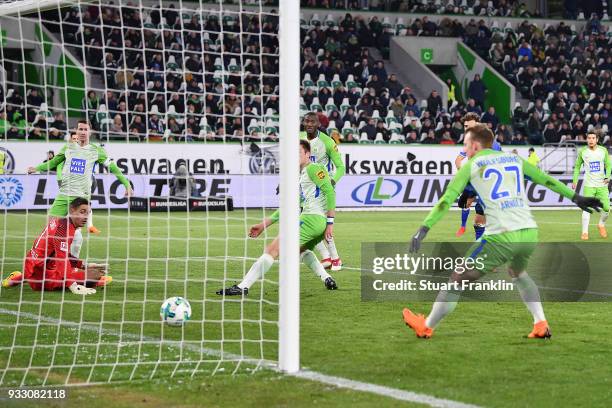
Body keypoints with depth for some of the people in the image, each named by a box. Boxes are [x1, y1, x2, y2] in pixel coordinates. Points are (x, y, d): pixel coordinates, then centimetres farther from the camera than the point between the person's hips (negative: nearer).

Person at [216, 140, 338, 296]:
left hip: (312, 218, -10)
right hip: (319, 223, 10)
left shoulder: (313, 169, -2)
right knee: (301, 249, 38)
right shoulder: (300, 177, 27)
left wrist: (330, 222, -19)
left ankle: (242, 287, -17)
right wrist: (263, 225, 27)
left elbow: (330, 192, -13)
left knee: (273, 249, -12)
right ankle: (327, 279, 20)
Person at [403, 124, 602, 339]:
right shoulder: (514, 159, 20)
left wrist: (424, 229, -5)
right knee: (518, 273, 35)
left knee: (458, 279, 8)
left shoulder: (471, 165, 7)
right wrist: (576, 198, 33)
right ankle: (541, 325, 23)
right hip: (529, 232, 5)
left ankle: (427, 326, 17)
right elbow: (547, 180, 24)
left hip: (502, 236, -5)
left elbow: (447, 200, -1)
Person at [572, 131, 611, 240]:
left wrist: (607, 177, -8)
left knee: (606, 207, -1)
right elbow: (577, 166, 9)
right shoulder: (582, 151, 0)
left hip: (602, 185, 2)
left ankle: (601, 225, 27)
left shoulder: (603, 150, 2)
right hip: (589, 185, -2)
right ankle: (585, 232, -4)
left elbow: (608, 165, 8)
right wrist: (575, 180, 2)